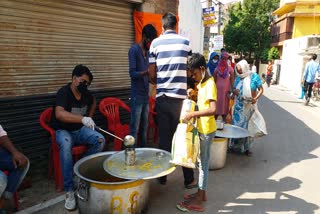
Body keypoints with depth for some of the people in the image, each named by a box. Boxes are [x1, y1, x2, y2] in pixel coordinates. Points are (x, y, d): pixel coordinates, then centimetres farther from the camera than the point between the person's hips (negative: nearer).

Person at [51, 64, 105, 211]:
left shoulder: (86, 93, 1)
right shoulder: (63, 92, -19)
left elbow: (93, 102, 26)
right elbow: (59, 114, -38)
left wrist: (89, 118, 11)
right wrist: (82, 119, -50)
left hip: (80, 130, 6)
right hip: (63, 131, -5)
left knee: (100, 140, -21)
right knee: (66, 145, -38)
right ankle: (69, 190, -31)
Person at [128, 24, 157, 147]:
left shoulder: (148, 51, 14)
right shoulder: (134, 50, -8)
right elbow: (132, 73, -17)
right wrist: (148, 72, -30)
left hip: (146, 96, 7)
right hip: (136, 96, -7)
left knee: (144, 127, 12)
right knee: (134, 129, -2)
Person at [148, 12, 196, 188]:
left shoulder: (156, 43, 3)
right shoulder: (185, 42, 3)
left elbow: (151, 74, 4)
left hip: (162, 97, 1)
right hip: (180, 97, -1)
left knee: (164, 138, 10)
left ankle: (162, 176, 22)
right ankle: (189, 179, 16)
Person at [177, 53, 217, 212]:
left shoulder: (210, 84, -18)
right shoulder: (202, 83, 10)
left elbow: (213, 110, -29)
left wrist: (193, 114, -28)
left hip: (207, 130, -9)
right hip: (201, 128, 9)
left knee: (203, 162, 0)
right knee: (201, 161, 16)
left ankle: (199, 200, 13)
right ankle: (200, 193, 30)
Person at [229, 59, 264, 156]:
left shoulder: (254, 76, -6)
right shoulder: (238, 78, 6)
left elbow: (261, 89, -5)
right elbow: (233, 89, 13)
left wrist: (256, 98, -22)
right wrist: (234, 91, -11)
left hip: (249, 106, -3)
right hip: (238, 105, 3)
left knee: (248, 126, 3)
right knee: (237, 125, 5)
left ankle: (247, 148, 15)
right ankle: (236, 145, 18)